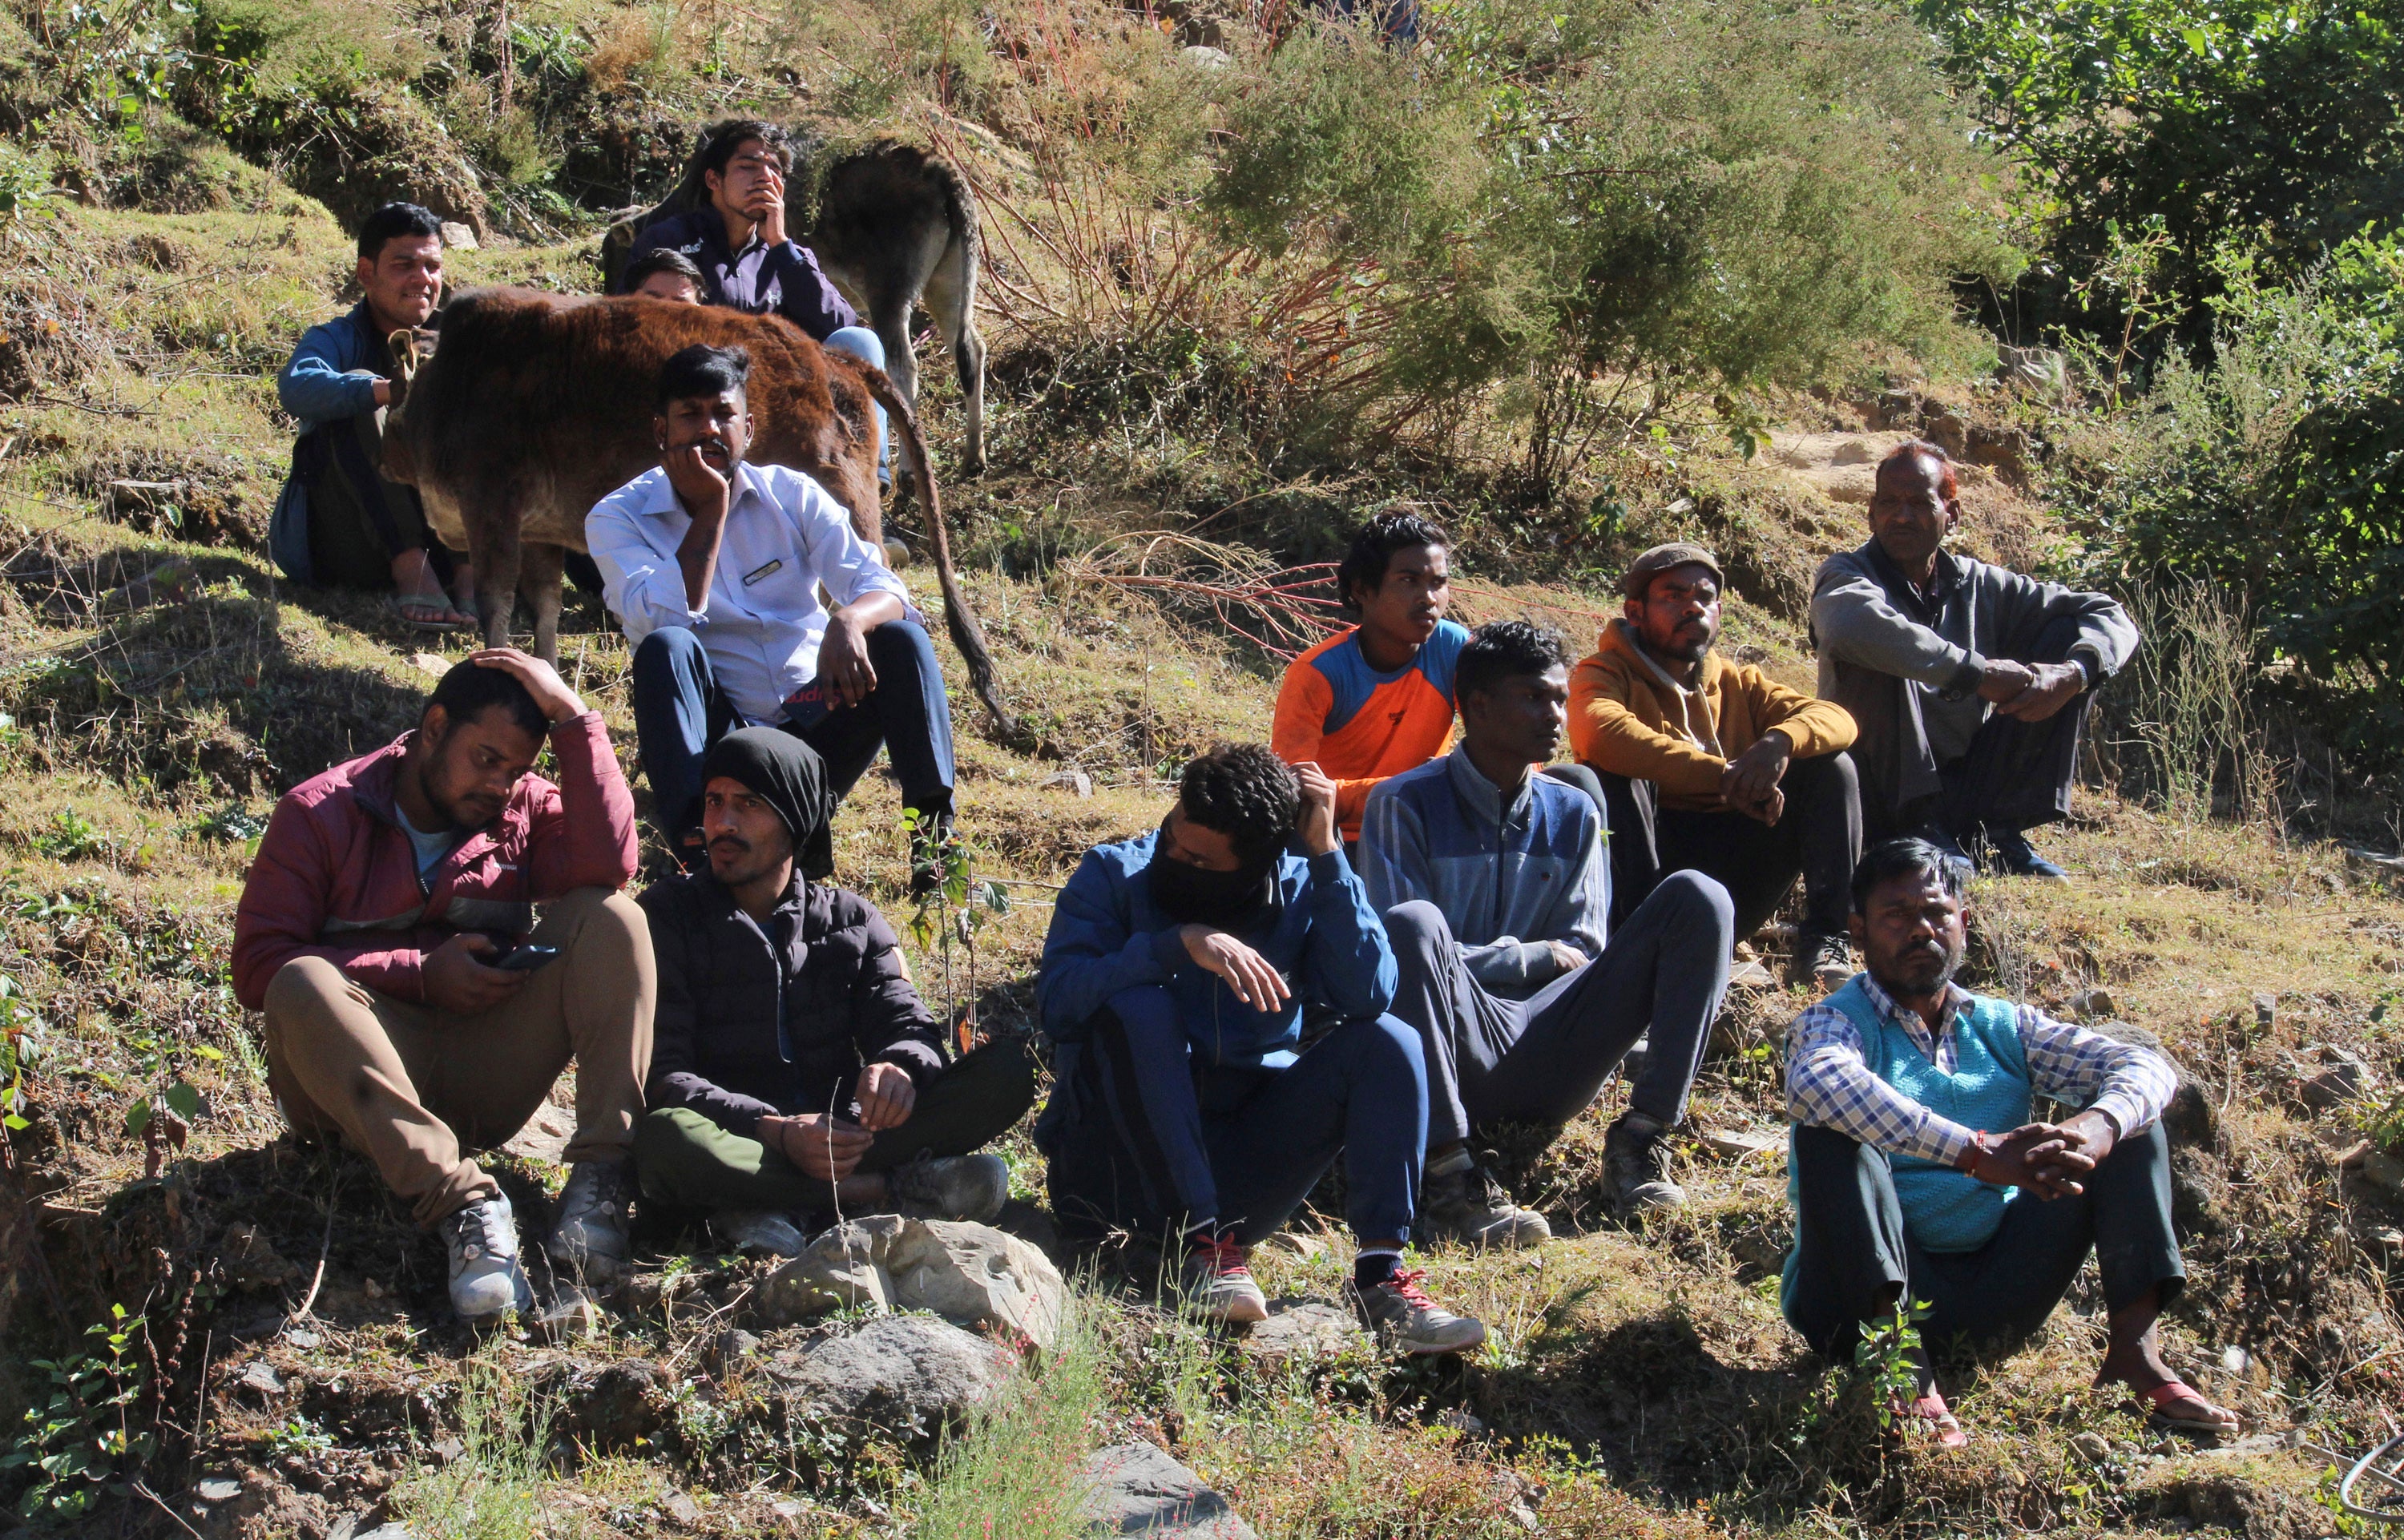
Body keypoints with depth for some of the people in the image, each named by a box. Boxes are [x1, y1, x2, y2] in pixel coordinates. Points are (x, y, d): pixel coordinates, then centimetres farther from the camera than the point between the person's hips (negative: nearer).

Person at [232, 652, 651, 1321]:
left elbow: (608, 865, -13)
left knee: (608, 917, -15)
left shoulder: (525, 808, 9)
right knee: (302, 987, -34)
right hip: (359, 1083, -2)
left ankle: (600, 1178, -28)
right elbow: (258, 967, -9)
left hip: (487, 1082, 3)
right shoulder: (321, 813, 1)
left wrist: (574, 722, -13)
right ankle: (462, 1198, -39)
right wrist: (421, 972, -15)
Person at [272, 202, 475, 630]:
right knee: (356, 393, -23)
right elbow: (296, 387, -24)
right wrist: (388, 390, -41)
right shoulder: (338, 340, 1)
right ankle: (410, 572, -39)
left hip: (438, 541, 3)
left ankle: (471, 571, -30)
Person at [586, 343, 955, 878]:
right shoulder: (618, 519, -1)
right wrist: (710, 510, -14)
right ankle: (696, 848, -42)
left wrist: (849, 620, -33)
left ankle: (935, 832, -28)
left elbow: (884, 589, -9)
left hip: (815, 729, 2)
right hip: (719, 738, -2)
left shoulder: (792, 495, 4)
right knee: (665, 649, -29)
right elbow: (669, 617, -19)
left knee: (901, 639, -22)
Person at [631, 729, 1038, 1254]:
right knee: (666, 1138, -38)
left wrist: (901, 1067, -25)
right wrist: (776, 1132, -24)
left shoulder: (852, 920, 14)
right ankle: (891, 1189, -28)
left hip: (840, 1137, 3)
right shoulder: (669, 916, 5)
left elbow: (908, 1023, 3)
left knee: (1006, 1072, -17)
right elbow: (661, 1074, -7)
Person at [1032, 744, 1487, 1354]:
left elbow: (1367, 996, -15)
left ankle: (1380, 1272, -26)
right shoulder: (1114, 875, -2)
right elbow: (1058, 1000, -18)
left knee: (1386, 1042, -15)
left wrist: (1325, 852, -18)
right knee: (1136, 1010, -29)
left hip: (1236, 1165, 2)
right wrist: (1179, 944, -28)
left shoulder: (1298, 891, 3)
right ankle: (1203, 1246, -27)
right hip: (1126, 1158, -2)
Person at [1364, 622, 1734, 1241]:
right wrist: (1537, 957, -3)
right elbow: (1394, 949, -8)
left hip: (1552, 1065, 4)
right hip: (1459, 1061, -4)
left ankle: (1640, 1136, -17)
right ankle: (1449, 1177, -38)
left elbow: (1585, 955, 12)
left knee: (1696, 898, -10)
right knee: (1413, 925, -36)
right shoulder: (1405, 804, 0)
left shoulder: (1572, 814, 15)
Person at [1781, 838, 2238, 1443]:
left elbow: (2148, 1068, 0)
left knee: (2126, 1115, 0)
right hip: (1876, 1284, -4)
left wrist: (2093, 1130, -25)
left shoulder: (2006, 1029, 14)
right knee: (1831, 1131, -27)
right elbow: (1819, 1082, -27)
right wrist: (1979, 1153, -36)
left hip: (1994, 1293, 4)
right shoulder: (1837, 1023, 0)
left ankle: (2134, 1348, -16)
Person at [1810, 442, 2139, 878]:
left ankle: (2003, 832, -6)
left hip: (1966, 791, 5)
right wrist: (1977, 672, -31)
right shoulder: (1847, 574, -6)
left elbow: (2111, 618, 4)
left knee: (2067, 633, 0)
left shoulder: (1978, 585, 7)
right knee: (1878, 658, -26)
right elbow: (1849, 625, -33)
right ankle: (1921, 831, -23)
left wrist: (2071, 674, -19)